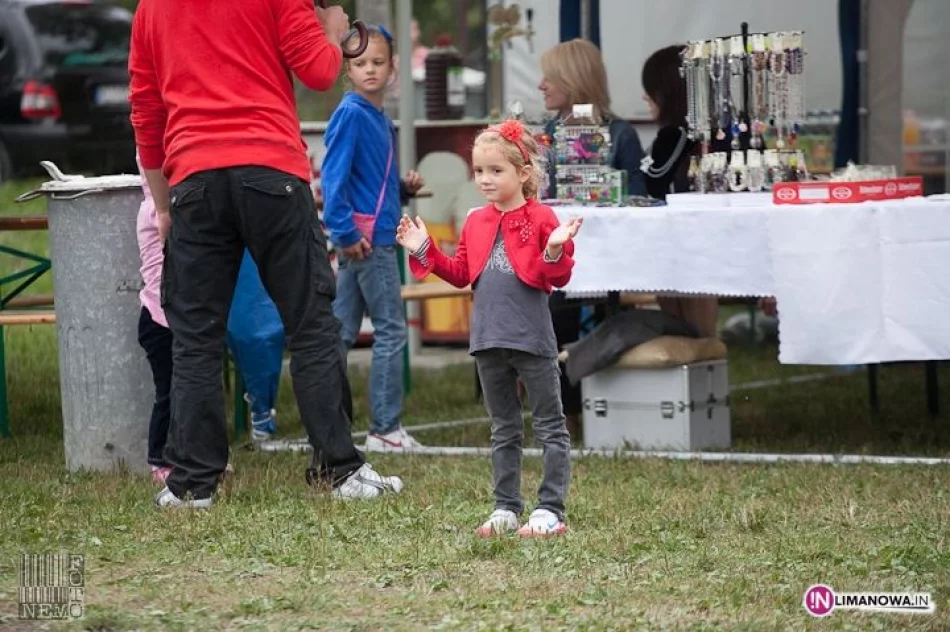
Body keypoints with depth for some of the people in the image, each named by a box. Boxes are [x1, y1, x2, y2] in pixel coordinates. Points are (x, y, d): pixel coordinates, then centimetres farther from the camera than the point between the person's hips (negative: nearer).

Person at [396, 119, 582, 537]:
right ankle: (506, 508, 20)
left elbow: (559, 278, -8)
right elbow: (460, 274, 18)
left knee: (550, 425, 1)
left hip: (532, 338, -6)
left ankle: (551, 510, 3)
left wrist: (555, 250, -27)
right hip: (489, 339, 6)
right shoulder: (475, 224, 11)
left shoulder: (541, 219, -7)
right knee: (503, 429, 14)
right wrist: (424, 252, 10)